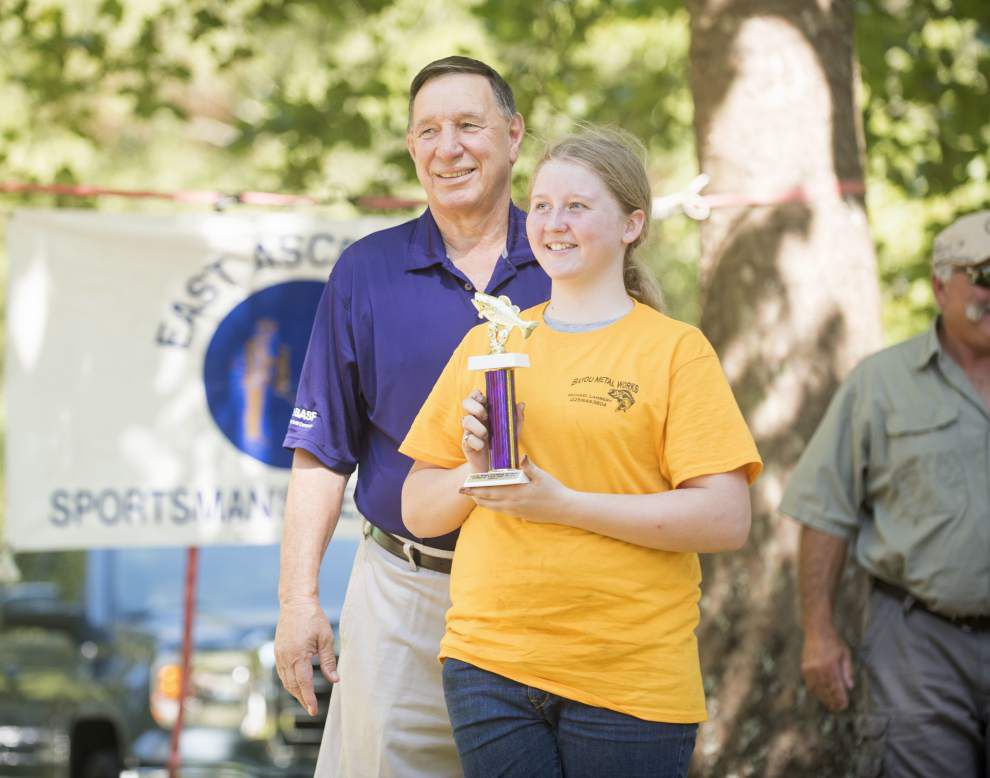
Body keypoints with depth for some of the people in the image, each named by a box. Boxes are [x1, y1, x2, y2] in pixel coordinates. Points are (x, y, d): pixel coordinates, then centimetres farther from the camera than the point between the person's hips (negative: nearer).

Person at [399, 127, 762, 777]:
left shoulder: (676, 350, 1)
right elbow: (418, 511, 15)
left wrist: (563, 504, -15)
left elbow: (727, 520, -10)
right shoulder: (484, 345, 13)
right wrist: (473, 474, -7)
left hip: (632, 678, -3)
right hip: (488, 662, 3)